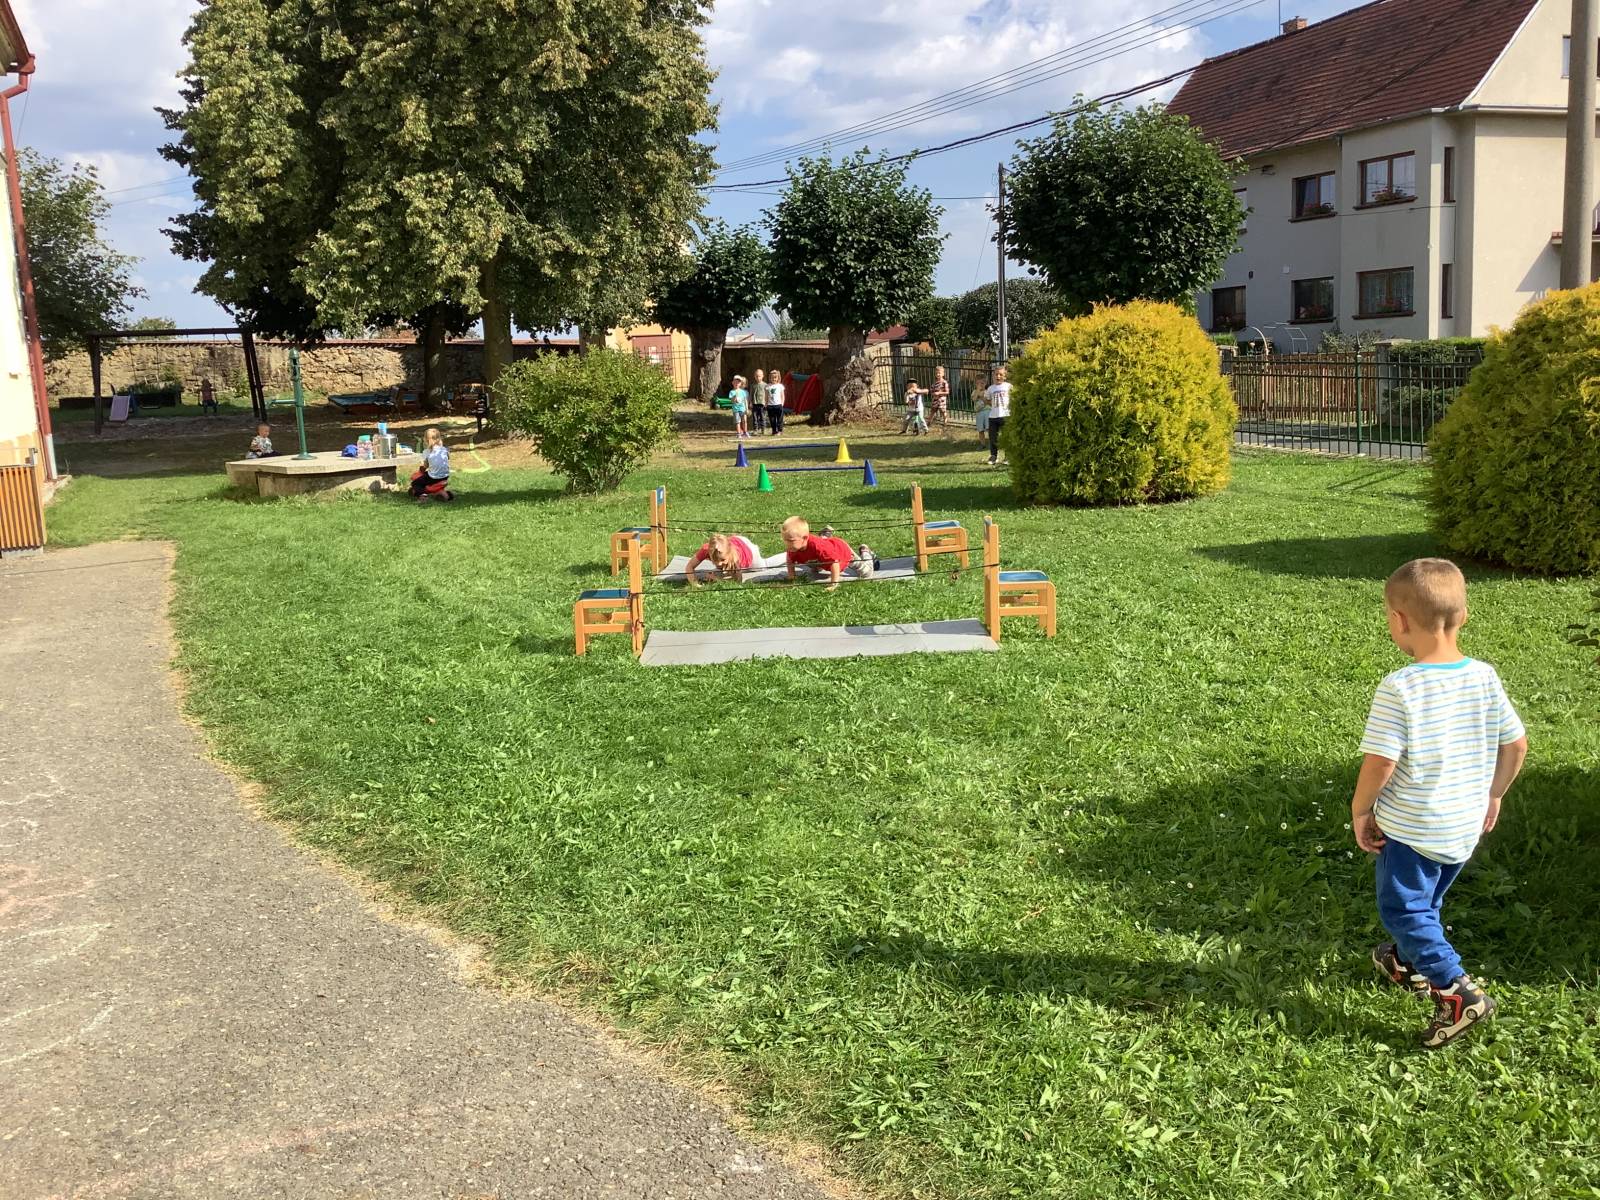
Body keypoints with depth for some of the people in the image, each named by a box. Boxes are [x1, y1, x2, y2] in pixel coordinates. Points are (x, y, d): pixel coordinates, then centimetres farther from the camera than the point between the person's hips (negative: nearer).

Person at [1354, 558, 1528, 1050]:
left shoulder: (1398, 689, -24)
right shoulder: (1485, 678, -6)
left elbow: (1379, 763, -24)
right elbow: (1516, 745, 2)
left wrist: (1360, 810, -8)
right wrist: (1493, 793, 17)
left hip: (1410, 828, -6)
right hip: (1466, 825, 6)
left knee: (1402, 907, 10)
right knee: (1426, 901, 26)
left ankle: (1457, 991, 0)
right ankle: (1407, 961, 46)